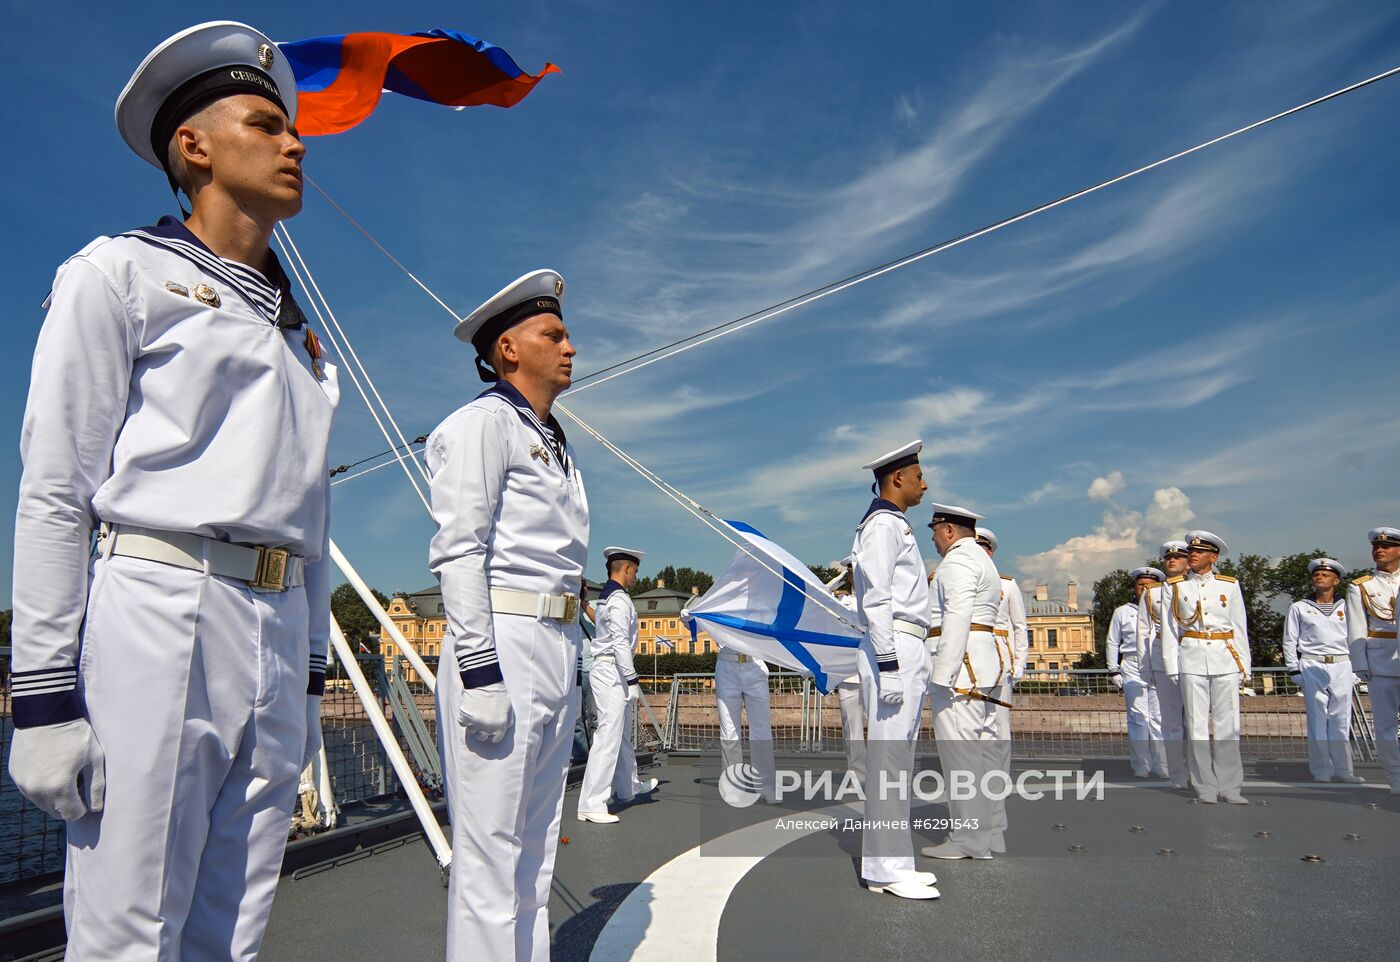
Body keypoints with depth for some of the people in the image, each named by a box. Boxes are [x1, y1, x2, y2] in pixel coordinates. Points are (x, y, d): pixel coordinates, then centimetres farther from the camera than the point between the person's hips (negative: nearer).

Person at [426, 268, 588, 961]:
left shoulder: (555, 443, 23)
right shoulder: (482, 423, -3)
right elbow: (459, 552, -13)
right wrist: (479, 669, -20)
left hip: (559, 648, 9)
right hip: (503, 644, -9)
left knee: (536, 839, 13)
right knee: (490, 843, -4)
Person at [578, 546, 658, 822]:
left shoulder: (605, 596, 14)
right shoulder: (620, 599, -15)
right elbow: (620, 642, -21)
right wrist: (632, 680, -19)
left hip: (605, 669, 10)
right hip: (612, 671, -10)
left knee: (623, 732, 22)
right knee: (609, 735, -10)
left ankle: (628, 786, 38)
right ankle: (591, 805, -9)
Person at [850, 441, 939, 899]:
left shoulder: (895, 525, 21)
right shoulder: (882, 524, -9)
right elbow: (876, 600, -17)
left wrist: (909, 662, 20)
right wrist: (889, 664, -22)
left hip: (907, 652, 10)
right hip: (894, 650, -10)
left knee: (896, 758, 12)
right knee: (889, 758, -7)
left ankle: (891, 861, 19)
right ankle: (887, 868, -2)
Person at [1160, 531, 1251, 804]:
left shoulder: (1229, 586, 9)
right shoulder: (1174, 587, 7)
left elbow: (1239, 628, 11)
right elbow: (1169, 628, 5)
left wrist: (1244, 665, 7)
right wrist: (1172, 666, -1)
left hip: (1225, 658, 1)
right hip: (1191, 659, -1)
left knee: (1228, 724, 1)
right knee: (1197, 725, 0)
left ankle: (1230, 786, 9)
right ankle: (1205, 787, 6)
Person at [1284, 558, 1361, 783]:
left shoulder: (1346, 607, 12)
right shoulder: (1299, 608, 6)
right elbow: (1289, 641, 6)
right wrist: (1294, 670, 0)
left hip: (1342, 667, 2)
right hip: (1312, 667, -2)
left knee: (1342, 720, 2)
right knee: (1317, 720, -2)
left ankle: (1342, 770, 9)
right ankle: (1321, 771, 2)